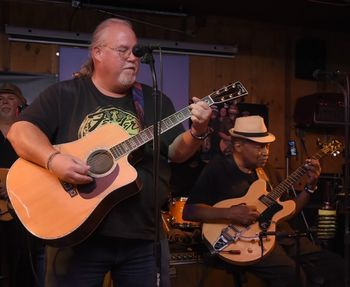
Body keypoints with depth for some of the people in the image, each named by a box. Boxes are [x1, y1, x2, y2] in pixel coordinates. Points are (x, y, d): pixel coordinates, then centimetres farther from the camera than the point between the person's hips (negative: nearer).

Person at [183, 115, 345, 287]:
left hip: (280, 235, 7)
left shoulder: (266, 170, 18)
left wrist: (310, 187, 8)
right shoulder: (218, 169, -4)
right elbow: (189, 211, -13)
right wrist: (230, 213, -25)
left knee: (335, 265, -4)